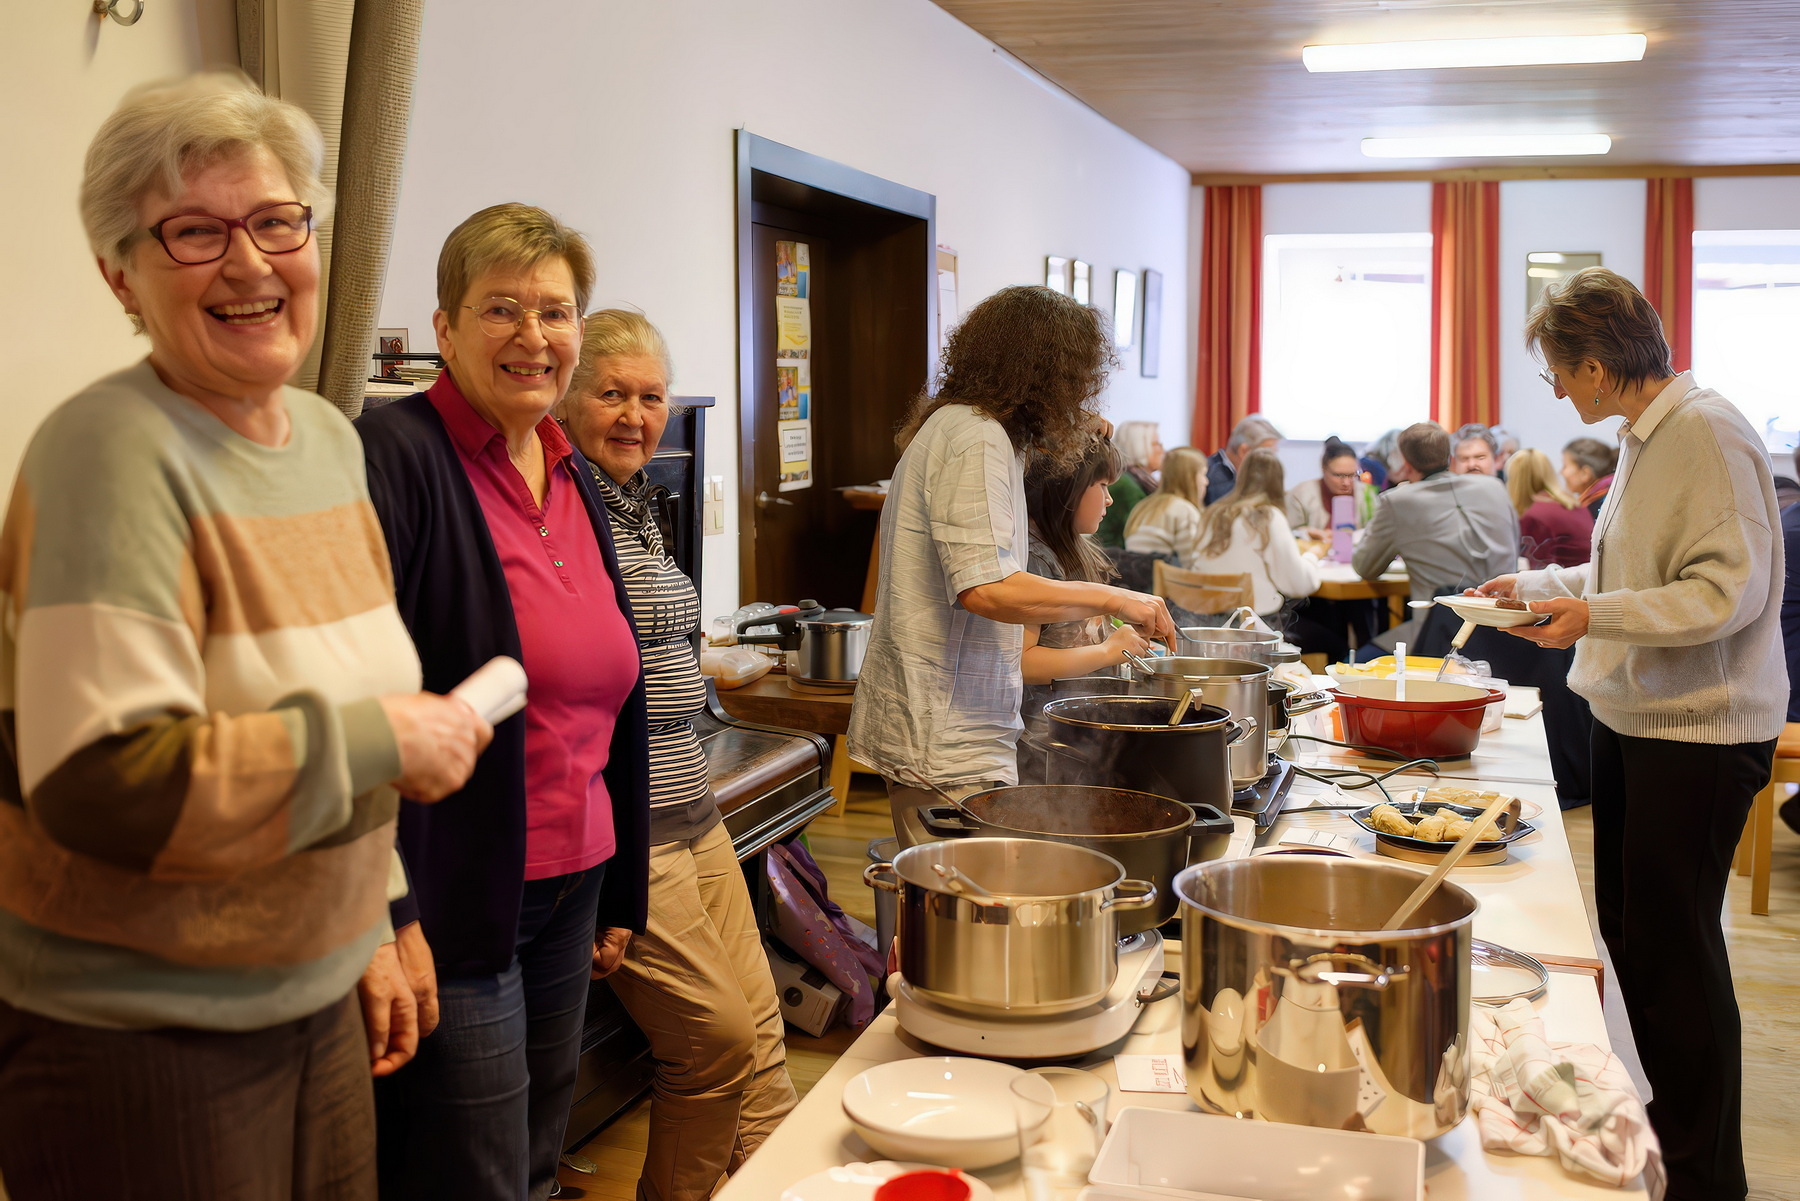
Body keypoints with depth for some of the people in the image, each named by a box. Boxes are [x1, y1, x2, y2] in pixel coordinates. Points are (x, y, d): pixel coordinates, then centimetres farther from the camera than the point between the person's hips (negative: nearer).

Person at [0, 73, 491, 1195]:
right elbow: (104, 785, -26)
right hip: (136, 1035, -7)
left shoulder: (329, 438, 7)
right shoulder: (114, 451, -18)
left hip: (315, 1005, 7)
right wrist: (383, 738, -20)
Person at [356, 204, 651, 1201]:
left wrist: (618, 892, 18)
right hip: (450, 909, -8)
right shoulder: (395, 454, -13)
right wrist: (385, 916, -23)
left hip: (569, 889, 8)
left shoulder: (574, 480, 11)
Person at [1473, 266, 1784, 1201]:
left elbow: (1729, 590, -22)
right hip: (1634, 719, 9)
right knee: (1630, 932, 15)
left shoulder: (1707, 434, -17)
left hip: (1699, 732, -9)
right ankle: (1670, 1122, 31)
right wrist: (1542, 585, 17)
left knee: (1673, 949, -2)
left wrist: (1594, 615, -25)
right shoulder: (1648, 437, 11)